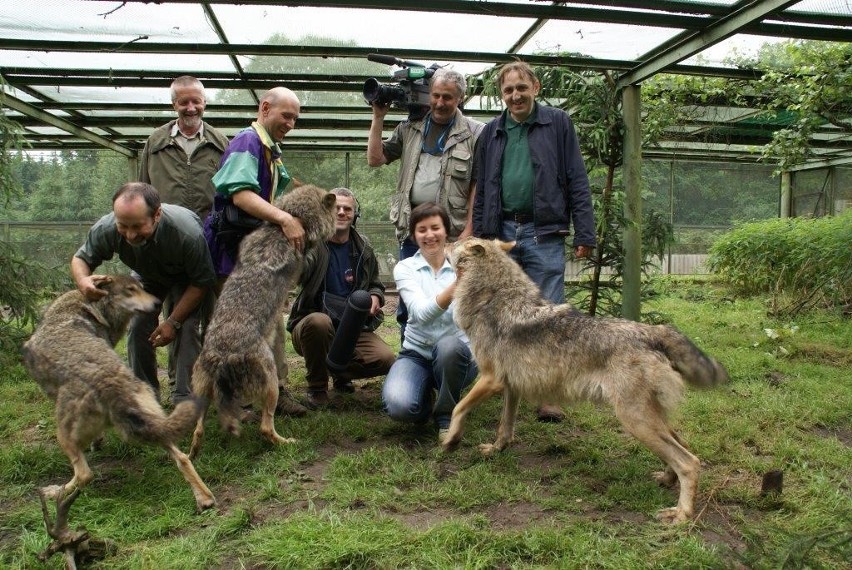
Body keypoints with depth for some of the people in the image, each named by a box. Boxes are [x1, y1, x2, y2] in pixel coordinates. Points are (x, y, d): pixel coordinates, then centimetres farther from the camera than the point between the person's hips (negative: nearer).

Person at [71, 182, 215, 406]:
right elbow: (80, 258, -12)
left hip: (187, 279, -3)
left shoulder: (187, 233, -43)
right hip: (147, 276, 4)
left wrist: (173, 322, -24)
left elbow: (202, 281, -27)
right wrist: (83, 281, -38)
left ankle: (184, 399, -11)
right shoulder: (105, 229, -33)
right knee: (138, 327, -9)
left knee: (186, 328, -20)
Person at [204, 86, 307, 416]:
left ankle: (276, 390, 18)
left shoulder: (272, 150, 17)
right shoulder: (247, 143, -12)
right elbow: (241, 194, -27)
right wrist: (284, 219, -36)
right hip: (234, 249, -9)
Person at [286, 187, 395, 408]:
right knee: (319, 321, -39)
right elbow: (299, 272, -30)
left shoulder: (363, 248, 5)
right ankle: (317, 387, -11)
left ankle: (340, 370, 14)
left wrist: (375, 297, -2)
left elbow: (376, 284, 20)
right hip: (313, 324, -3)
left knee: (387, 360, -20)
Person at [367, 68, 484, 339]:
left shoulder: (474, 133, 1)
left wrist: (469, 230, -10)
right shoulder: (410, 128, 13)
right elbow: (375, 159, 11)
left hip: (452, 231, -3)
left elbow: (478, 184, -4)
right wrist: (379, 118, 6)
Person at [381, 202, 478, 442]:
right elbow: (421, 313, -21)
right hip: (416, 354, 0)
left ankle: (446, 416, -8)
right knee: (398, 405, -31)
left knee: (448, 344, -37)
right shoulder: (405, 268, -3)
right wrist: (455, 287, -39)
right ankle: (427, 398, 9)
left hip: (457, 354, 0)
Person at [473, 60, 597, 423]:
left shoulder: (558, 123, 4)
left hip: (544, 234, -3)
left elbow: (577, 182, 0)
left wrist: (584, 234, -6)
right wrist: (480, 238, 11)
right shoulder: (492, 132, 13)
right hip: (502, 233, 4)